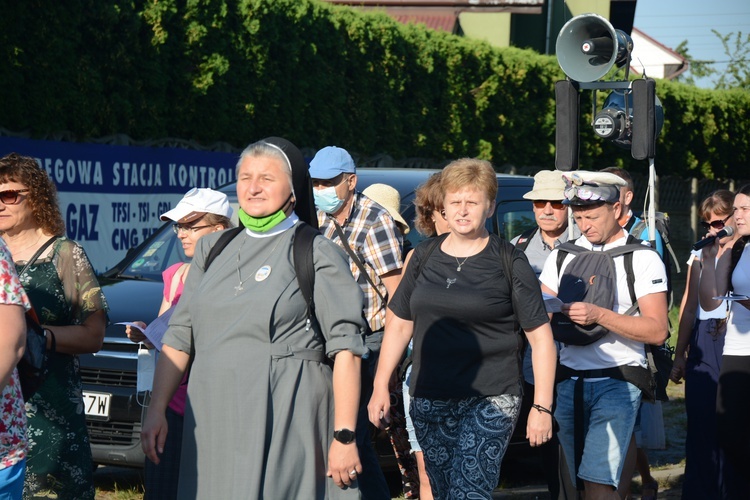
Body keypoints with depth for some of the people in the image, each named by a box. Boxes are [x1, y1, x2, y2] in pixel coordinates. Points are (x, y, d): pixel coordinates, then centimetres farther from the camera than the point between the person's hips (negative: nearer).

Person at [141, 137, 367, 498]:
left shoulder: (317, 255, -1)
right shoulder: (212, 250, 16)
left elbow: (345, 350, -7)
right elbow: (179, 337, 16)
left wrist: (344, 436, -14)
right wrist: (156, 411, 6)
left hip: (285, 422, -5)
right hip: (212, 423, 5)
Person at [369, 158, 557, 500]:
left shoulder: (509, 263, -3)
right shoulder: (424, 257, 9)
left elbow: (540, 336, -2)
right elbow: (400, 324, 16)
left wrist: (542, 406, -7)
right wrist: (380, 387, 11)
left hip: (490, 400, -5)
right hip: (429, 401, 5)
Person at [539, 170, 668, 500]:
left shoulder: (642, 259, -2)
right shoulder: (562, 255, 14)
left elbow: (657, 330, -10)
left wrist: (599, 315, -22)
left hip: (616, 382, -5)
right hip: (569, 381, 5)